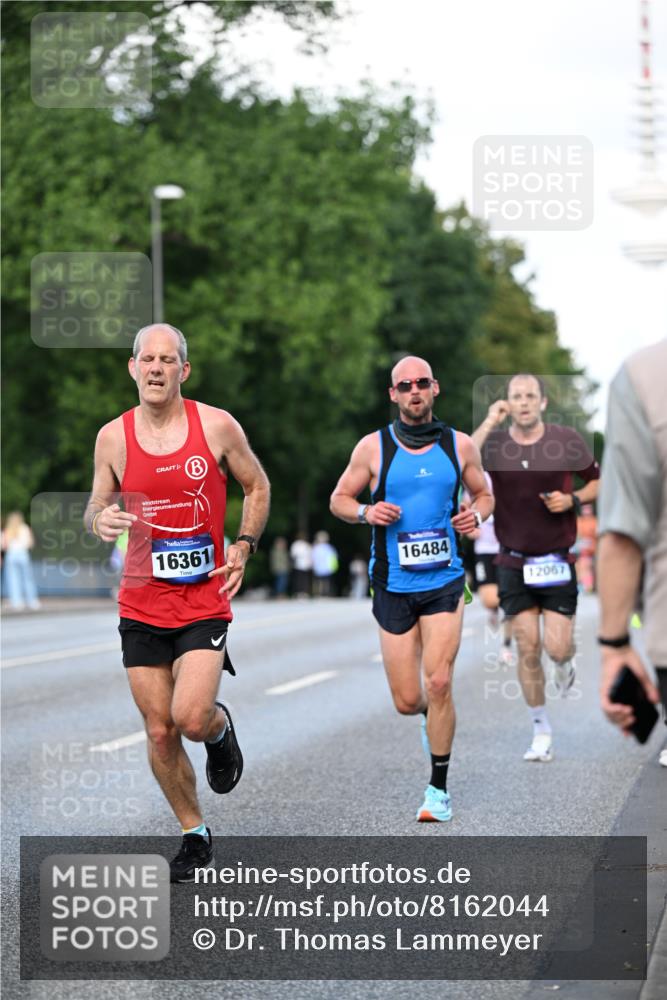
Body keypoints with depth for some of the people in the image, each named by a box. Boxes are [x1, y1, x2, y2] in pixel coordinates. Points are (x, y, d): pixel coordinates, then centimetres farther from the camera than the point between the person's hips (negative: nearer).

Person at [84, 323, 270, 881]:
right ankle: (195, 836, 23)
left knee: (191, 718, -18)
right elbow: (97, 506, 12)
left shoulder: (217, 426, -4)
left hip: (204, 600, -2)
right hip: (142, 605, 2)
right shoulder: (113, 437, 1)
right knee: (159, 732, 4)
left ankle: (220, 728, 20)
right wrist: (101, 520, -12)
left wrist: (244, 547, -2)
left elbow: (257, 487, 11)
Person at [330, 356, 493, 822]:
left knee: (438, 684, -13)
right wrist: (366, 512, -13)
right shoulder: (373, 447, 0)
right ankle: (433, 713, 39)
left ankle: (439, 788, 2)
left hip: (445, 580, 0)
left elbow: (484, 494, 17)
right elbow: (339, 499, 8)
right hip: (393, 586, 0)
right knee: (407, 702, 0)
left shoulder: (460, 445, 4)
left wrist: (477, 514, -5)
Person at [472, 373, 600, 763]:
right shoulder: (493, 443, -5)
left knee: (557, 648, -8)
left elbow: (597, 481, 9)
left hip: (557, 562, -1)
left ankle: (566, 662, 31)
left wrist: (572, 499, -11)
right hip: (514, 564, 1)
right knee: (528, 650, 0)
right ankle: (542, 731, 14)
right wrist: (489, 423, -23)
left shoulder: (568, 441, -5)